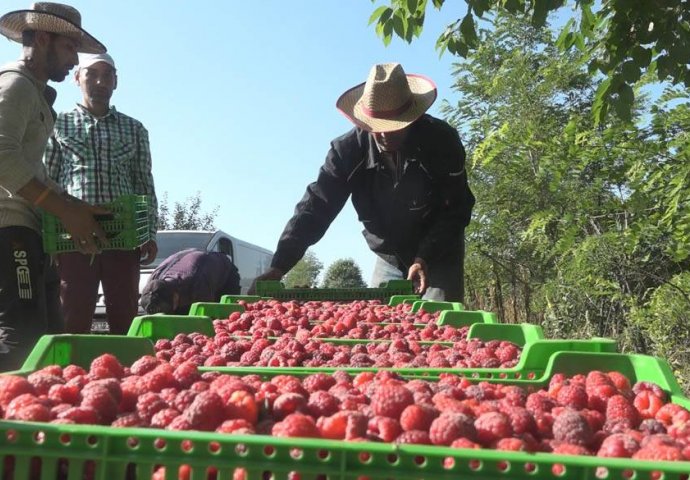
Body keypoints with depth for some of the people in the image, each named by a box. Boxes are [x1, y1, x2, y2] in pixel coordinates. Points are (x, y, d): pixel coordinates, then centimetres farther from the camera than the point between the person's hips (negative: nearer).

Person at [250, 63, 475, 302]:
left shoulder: (441, 140, -20)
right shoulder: (348, 149, -17)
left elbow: (456, 208, -15)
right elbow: (315, 207, -20)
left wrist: (424, 258, -26)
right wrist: (278, 267, -30)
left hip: (439, 259, -2)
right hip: (388, 261, 2)